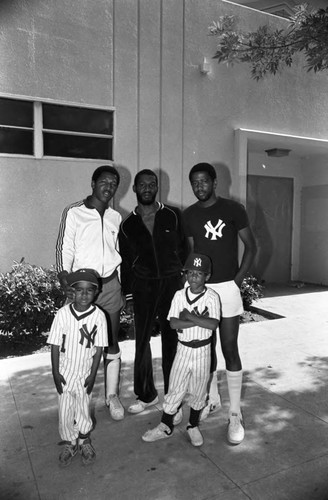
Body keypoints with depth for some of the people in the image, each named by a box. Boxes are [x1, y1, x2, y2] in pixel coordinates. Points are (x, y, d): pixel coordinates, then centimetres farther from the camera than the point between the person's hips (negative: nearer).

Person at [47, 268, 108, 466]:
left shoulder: (99, 316, -15)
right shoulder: (63, 313, -14)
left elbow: (99, 348, -8)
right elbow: (55, 344, -7)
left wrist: (93, 375, -7)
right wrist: (56, 372, -6)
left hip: (85, 373, -1)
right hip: (65, 372, 1)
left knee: (83, 409, 12)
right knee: (65, 411, 10)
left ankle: (84, 440, 40)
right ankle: (70, 443, 36)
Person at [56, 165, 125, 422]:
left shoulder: (115, 217, 11)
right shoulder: (73, 213, -3)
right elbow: (64, 249, -5)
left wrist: (121, 286, 13)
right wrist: (65, 282, -18)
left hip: (110, 285, 4)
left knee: (112, 344, 7)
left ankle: (112, 395, 21)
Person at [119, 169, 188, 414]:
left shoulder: (173, 216, 2)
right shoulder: (128, 224, 6)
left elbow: (183, 249, 8)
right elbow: (125, 261, 9)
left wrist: (184, 278, 3)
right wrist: (128, 294, 6)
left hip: (172, 283, -1)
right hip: (143, 286, 1)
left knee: (172, 339, 7)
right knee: (142, 341, 3)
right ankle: (146, 394, 20)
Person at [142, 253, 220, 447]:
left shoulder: (212, 297, -10)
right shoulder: (179, 295, -4)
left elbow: (213, 324, -23)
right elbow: (174, 323, -13)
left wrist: (189, 316, -21)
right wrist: (200, 320, -21)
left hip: (203, 350, -1)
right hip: (183, 348, 1)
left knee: (198, 390, 13)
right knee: (175, 389, 9)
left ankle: (194, 426, 35)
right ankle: (166, 426, 27)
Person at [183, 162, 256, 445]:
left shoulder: (233, 209, -4)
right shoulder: (189, 215, 7)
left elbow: (251, 246, -1)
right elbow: (191, 251, 12)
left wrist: (238, 279, -8)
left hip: (227, 287, -4)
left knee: (230, 350, -1)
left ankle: (235, 414, 10)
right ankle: (212, 399, 31)